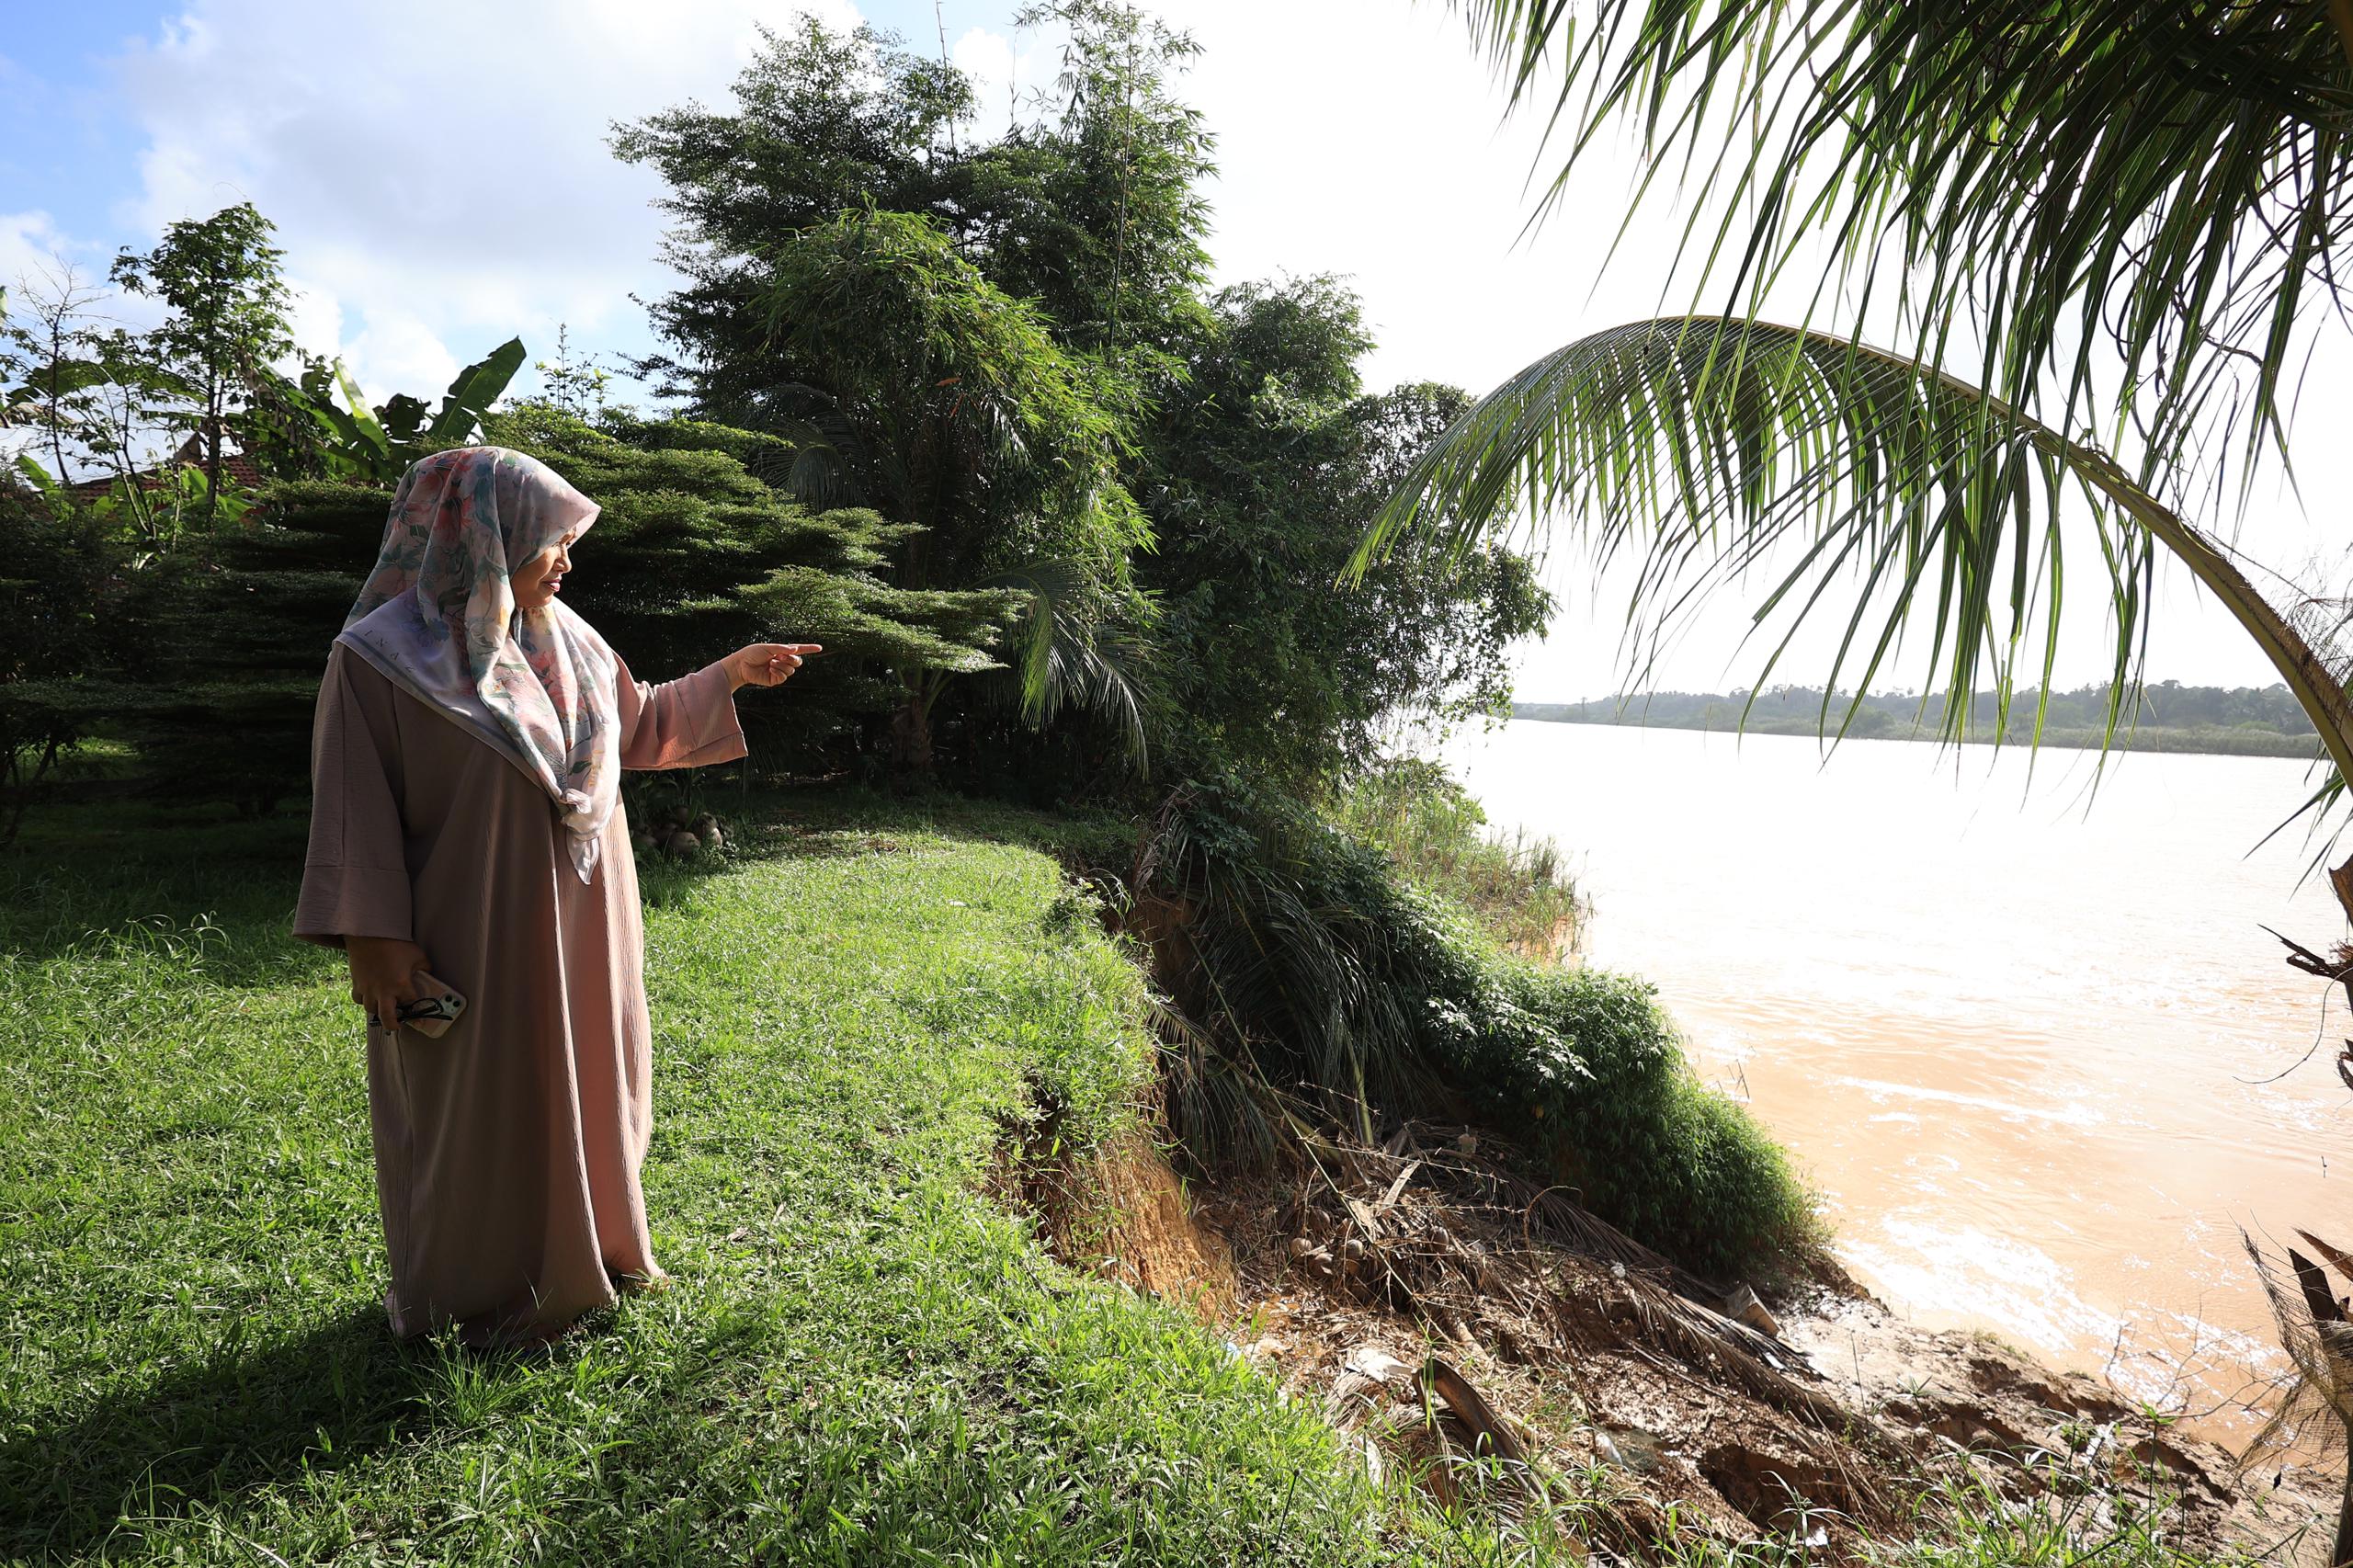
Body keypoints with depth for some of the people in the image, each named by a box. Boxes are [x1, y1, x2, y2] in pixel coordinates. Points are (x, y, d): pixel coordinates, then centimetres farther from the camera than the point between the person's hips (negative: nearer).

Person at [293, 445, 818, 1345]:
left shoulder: (560, 638, 5)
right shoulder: (382, 658, -13)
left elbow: (637, 726, 17)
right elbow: (354, 805, -12)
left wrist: (730, 676, 10)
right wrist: (373, 939, -15)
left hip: (581, 927, 7)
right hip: (477, 941, -6)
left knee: (586, 1086, 17)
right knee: (483, 1112, 8)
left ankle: (588, 1253, 37)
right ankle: (477, 1295, 30)